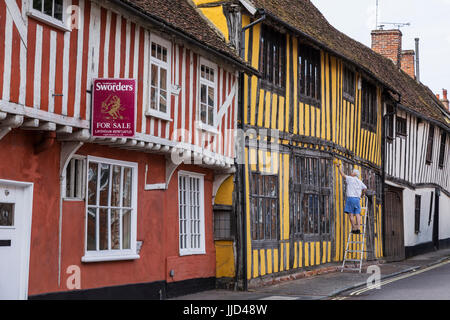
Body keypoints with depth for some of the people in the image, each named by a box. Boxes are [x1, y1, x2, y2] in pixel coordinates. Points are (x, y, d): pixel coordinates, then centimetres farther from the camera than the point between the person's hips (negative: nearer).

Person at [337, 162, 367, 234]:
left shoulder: (350, 179, 1)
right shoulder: (360, 182, 16)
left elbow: (342, 174, 8)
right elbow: (365, 188, 9)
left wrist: (340, 167, 21)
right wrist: (362, 194, 26)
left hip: (350, 198, -5)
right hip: (357, 199, 5)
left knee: (351, 214, -5)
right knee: (357, 214, 0)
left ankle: (354, 228, -11)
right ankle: (358, 228, -9)